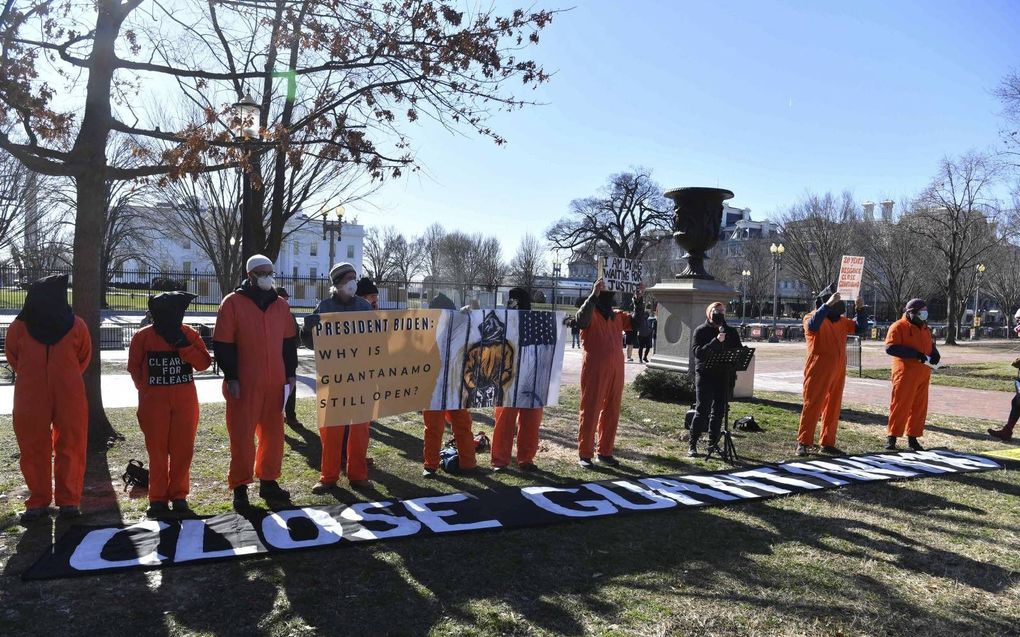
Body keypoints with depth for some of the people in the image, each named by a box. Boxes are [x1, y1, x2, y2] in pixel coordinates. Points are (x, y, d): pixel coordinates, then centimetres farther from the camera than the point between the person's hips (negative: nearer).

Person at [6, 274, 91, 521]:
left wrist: (66, 379, 10)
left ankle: (68, 499, 14)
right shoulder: (19, 327, -2)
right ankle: (38, 500, 19)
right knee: (33, 449, 7)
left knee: (71, 447, 4)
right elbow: (13, 357, 12)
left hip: (69, 399, 0)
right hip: (31, 399, 0)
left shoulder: (76, 326, -2)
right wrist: (31, 379, 14)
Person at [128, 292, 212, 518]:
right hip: (155, 401, -1)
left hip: (185, 400, 1)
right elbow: (134, 367, 7)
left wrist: (183, 344, -16)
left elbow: (204, 363, -7)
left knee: (183, 449, 3)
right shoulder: (143, 337, -3)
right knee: (157, 450, 4)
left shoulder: (189, 334, 0)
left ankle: (179, 495, 15)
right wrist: (146, 389, 2)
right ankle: (158, 498, 14)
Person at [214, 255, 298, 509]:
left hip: (275, 383, 5)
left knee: (273, 434, 10)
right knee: (242, 436, 1)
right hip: (243, 384, -5)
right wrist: (231, 377, -11)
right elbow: (222, 344, -7)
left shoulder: (280, 305, 11)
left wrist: (290, 373, 10)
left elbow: (289, 341, 16)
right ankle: (240, 488, 12)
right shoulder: (233, 303, -4)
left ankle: (268, 482, 23)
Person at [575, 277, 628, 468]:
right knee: (590, 411, 0)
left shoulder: (617, 316, 12)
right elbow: (582, 317, -28)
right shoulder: (591, 314, -6)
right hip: (594, 371, -6)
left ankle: (605, 452, 23)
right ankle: (584, 454, 7)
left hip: (615, 370, 6)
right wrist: (594, 294, -31)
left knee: (611, 412, 12)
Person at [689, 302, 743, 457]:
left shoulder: (731, 331, 10)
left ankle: (713, 443, 18)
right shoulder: (701, 330, -2)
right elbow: (697, 352, -16)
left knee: (719, 411, 8)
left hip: (724, 376, 4)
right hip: (705, 375, -4)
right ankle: (692, 444, 1)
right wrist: (716, 341, -25)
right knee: (702, 410, -7)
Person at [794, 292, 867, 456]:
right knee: (812, 405, -6)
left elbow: (861, 328, 15)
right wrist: (828, 304, -34)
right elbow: (813, 325, -30)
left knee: (833, 407, 10)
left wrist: (860, 310, 1)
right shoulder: (812, 317, -6)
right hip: (818, 370, -7)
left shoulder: (842, 321, 14)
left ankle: (827, 443, 19)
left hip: (838, 371, 7)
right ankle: (803, 443, -1)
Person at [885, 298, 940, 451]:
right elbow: (890, 347, -18)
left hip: (923, 374, 8)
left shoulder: (925, 328, 18)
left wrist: (934, 354, 5)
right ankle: (892, 437, 0)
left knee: (920, 407, 9)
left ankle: (913, 437, 18)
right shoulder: (899, 327, -7)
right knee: (901, 405, -6)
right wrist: (915, 353, -23)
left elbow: (931, 345, 29)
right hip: (905, 373, -8)